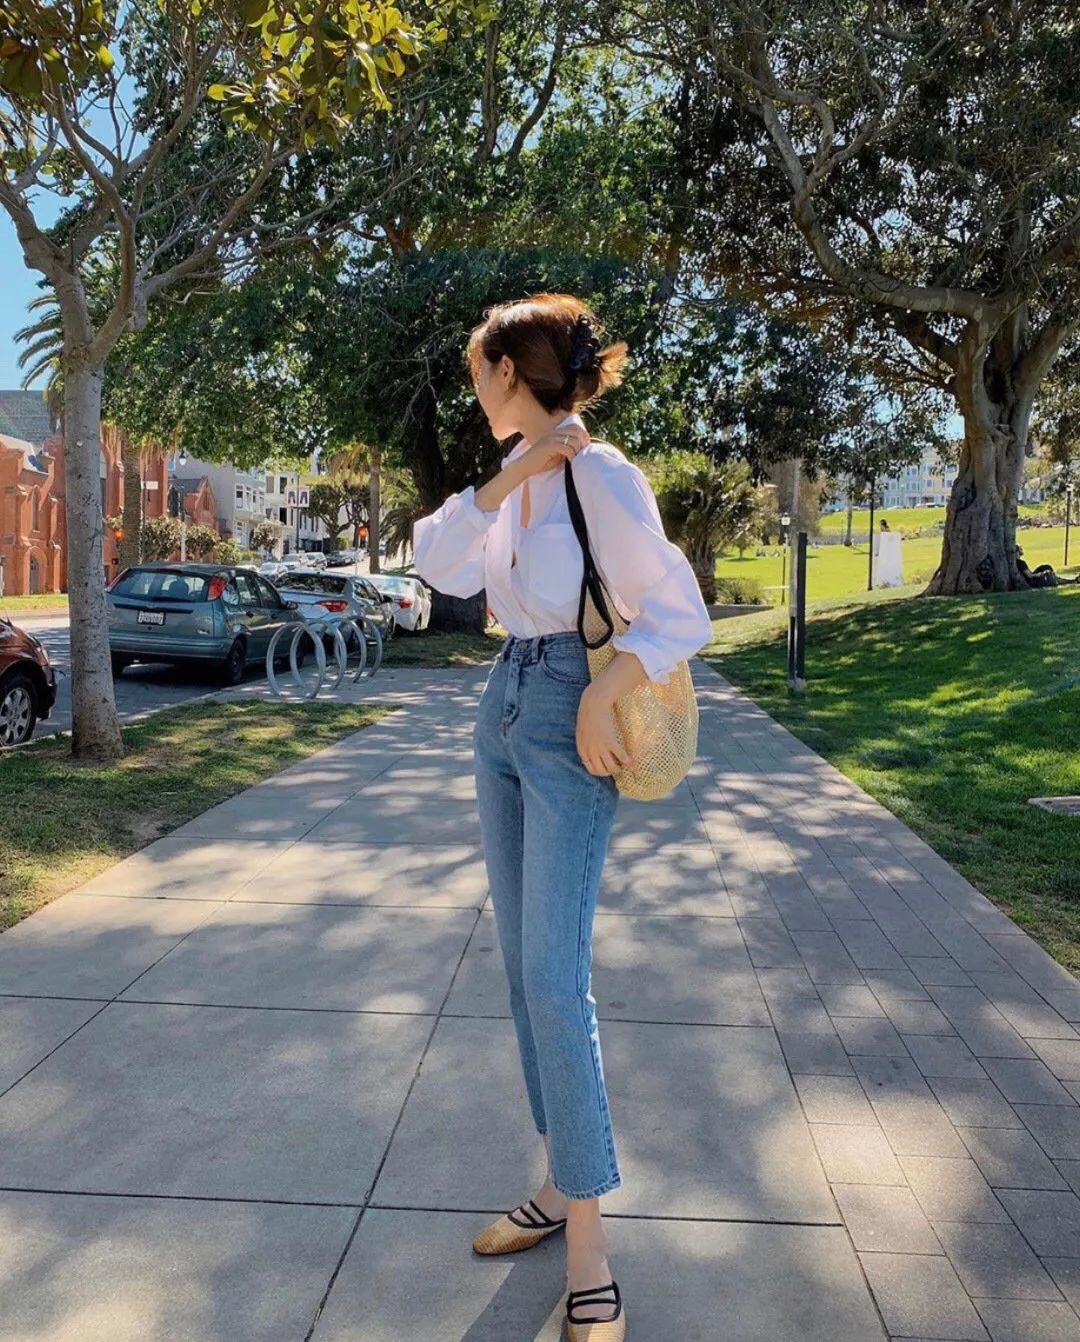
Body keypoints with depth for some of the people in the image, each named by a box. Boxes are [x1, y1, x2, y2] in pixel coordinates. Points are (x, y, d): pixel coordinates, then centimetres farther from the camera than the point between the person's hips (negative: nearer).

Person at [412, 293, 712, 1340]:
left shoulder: (599, 474, -14)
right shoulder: (517, 470, 9)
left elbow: (681, 615, -14)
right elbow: (441, 567, -2)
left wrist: (597, 701, -18)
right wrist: (507, 479, -11)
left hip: (569, 724, -8)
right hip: (504, 712, 8)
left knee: (553, 976, -10)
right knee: (522, 964, 11)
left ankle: (586, 1236, 3)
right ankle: (561, 1183, 24)